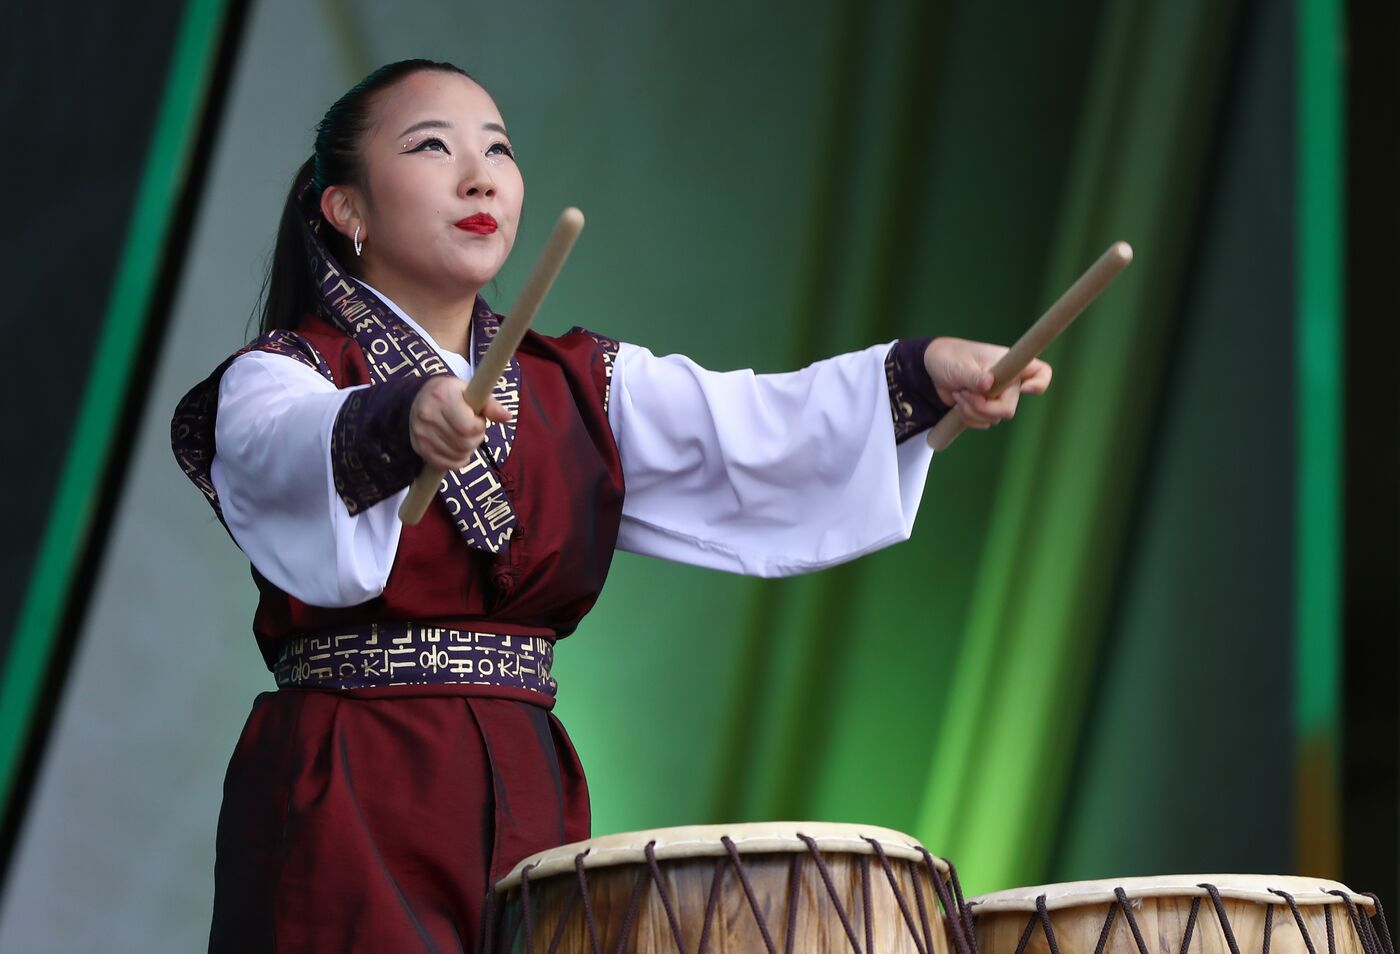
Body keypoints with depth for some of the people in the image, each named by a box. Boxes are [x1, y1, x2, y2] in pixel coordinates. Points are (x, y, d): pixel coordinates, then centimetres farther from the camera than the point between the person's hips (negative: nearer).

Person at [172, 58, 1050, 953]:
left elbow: (749, 431, -3)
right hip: (343, 810, -4)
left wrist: (921, 371, -21)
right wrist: (405, 419, -48)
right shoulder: (281, 376, -1)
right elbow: (288, 452, -25)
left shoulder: (579, 390, 13)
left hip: (528, 804, 4)